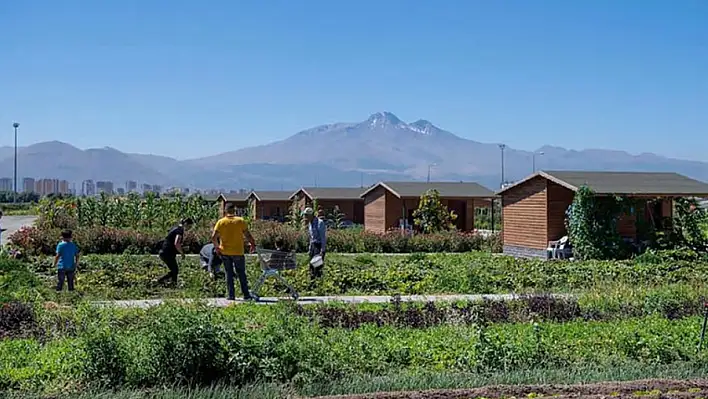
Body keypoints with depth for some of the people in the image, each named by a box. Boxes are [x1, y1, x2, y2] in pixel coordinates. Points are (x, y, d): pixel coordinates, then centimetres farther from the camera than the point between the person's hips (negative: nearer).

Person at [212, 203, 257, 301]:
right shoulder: (240, 221, -4)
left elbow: (213, 237, -6)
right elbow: (247, 235, -6)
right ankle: (246, 295, 8)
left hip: (225, 252, 1)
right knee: (241, 273, 8)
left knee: (229, 274, 9)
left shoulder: (221, 222, -1)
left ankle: (231, 295, 7)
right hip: (238, 252, -1)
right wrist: (253, 244, 9)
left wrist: (217, 247, 8)